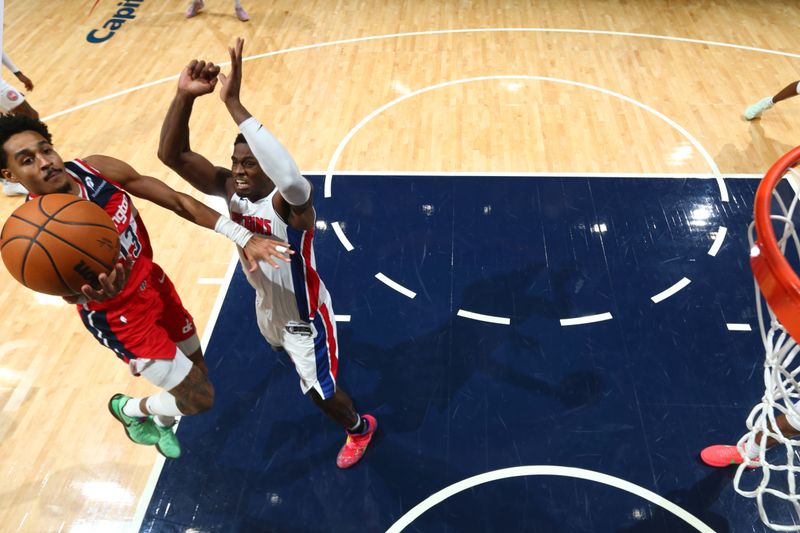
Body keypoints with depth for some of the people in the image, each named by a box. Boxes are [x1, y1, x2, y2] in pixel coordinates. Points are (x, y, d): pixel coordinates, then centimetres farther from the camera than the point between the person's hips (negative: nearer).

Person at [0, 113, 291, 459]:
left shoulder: (95, 168, -15)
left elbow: (179, 202, -12)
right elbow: (68, 289, -44)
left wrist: (244, 238, -17)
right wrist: (88, 294, -70)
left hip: (152, 282, 6)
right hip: (119, 317, -6)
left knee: (196, 368, 23)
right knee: (200, 398, -2)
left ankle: (162, 424, 55)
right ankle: (128, 408, 30)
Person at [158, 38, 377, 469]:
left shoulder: (289, 203, -38)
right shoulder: (229, 188, -19)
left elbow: (291, 177, -65)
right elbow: (171, 154, -27)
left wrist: (233, 104, -65)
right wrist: (185, 95, -45)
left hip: (303, 314, -7)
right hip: (267, 303, 8)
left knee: (320, 394, 10)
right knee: (280, 348, 39)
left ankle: (359, 428, 44)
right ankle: (303, 361, 78)